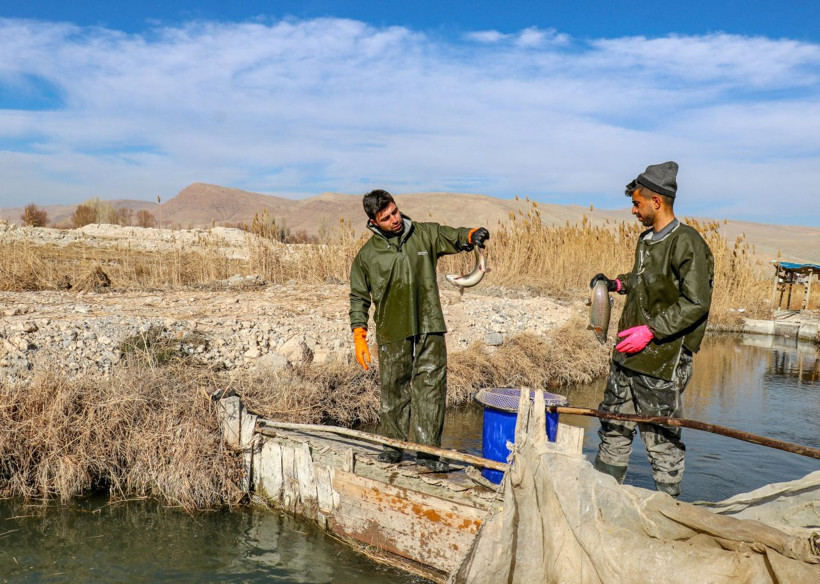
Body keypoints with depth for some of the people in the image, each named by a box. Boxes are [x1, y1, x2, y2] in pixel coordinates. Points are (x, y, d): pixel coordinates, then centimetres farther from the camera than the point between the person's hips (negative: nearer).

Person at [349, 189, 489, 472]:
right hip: (392, 334, -1)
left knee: (431, 388, -1)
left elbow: (455, 237, 10)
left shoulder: (425, 234, 4)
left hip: (430, 330, 1)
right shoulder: (367, 255, 1)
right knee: (394, 390, 8)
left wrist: (473, 235, -15)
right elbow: (359, 297, 7)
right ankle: (394, 444, 26)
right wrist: (359, 335, -1)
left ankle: (428, 450, 8)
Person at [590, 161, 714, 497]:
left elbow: (696, 303, -20)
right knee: (614, 424, 17)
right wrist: (618, 284, 14)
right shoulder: (647, 239, 12)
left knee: (660, 435, 3)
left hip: (663, 358, -9)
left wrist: (651, 330, -22)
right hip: (627, 354, 9)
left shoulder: (686, 242, -15)